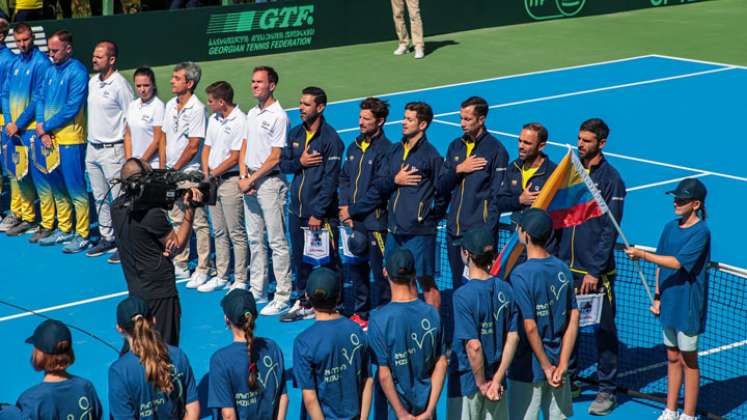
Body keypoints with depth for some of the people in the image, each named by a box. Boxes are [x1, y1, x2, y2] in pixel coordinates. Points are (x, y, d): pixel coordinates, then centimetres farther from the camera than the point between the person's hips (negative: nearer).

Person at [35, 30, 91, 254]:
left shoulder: (77, 72, -11)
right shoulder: (50, 71, 11)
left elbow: (72, 108, -16)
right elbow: (41, 99, 13)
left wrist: (46, 126, -10)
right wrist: (41, 128, -3)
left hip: (70, 139, -8)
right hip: (50, 139, 8)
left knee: (76, 189, -3)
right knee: (58, 188, 15)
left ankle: (82, 235, 3)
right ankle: (64, 230, 25)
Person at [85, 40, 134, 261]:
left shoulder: (120, 85, -14)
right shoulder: (92, 82, 10)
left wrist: (127, 152, -14)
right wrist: (91, 139, 14)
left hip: (112, 150, -8)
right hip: (92, 149, 8)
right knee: (99, 197, 15)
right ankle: (107, 237, 25)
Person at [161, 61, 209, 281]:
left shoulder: (197, 109, -14)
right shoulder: (170, 105, 10)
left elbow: (193, 146, -16)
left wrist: (175, 169, -10)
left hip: (189, 172, -8)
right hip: (171, 173, 8)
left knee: (199, 222, -3)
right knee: (176, 220, 15)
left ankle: (202, 269, 2)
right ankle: (180, 266, 24)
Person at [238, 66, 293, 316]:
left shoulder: (278, 116, -11)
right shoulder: (252, 114, 13)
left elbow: (275, 157, -14)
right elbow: (244, 148, 15)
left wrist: (252, 180, -12)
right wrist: (244, 176, 0)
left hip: (270, 182, -8)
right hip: (250, 183, 8)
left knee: (277, 242, -4)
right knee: (254, 239, 14)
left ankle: (282, 296, -1)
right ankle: (257, 291, 23)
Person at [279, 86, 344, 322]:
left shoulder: (330, 139, -12)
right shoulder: (295, 134, 10)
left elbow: (330, 179, -15)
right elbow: (283, 164, 14)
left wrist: (318, 213, -17)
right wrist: (299, 163, -8)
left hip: (321, 214, -7)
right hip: (297, 210, 7)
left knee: (327, 263, -2)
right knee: (300, 259, 14)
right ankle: (303, 302, 25)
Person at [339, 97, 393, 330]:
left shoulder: (385, 150, -11)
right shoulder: (354, 147, 13)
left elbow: (379, 191, -15)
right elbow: (344, 178, 17)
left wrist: (352, 210, -10)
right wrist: (344, 208, 1)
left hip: (375, 221, -8)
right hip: (353, 222, 8)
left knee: (379, 271, -2)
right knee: (356, 268, 14)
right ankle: (360, 313, 26)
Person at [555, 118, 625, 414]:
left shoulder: (611, 179, -7)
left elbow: (610, 230, -10)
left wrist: (595, 271, -14)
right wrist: (554, 256, 8)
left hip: (596, 271, -5)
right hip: (565, 267, 5)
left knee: (604, 330, 2)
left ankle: (607, 390, 10)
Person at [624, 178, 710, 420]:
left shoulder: (701, 232, -15)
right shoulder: (670, 228, 6)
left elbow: (677, 263, -23)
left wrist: (643, 255, -24)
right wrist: (657, 297, 7)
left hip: (688, 307, -6)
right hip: (669, 303, 7)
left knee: (688, 360, 4)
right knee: (672, 358, 15)